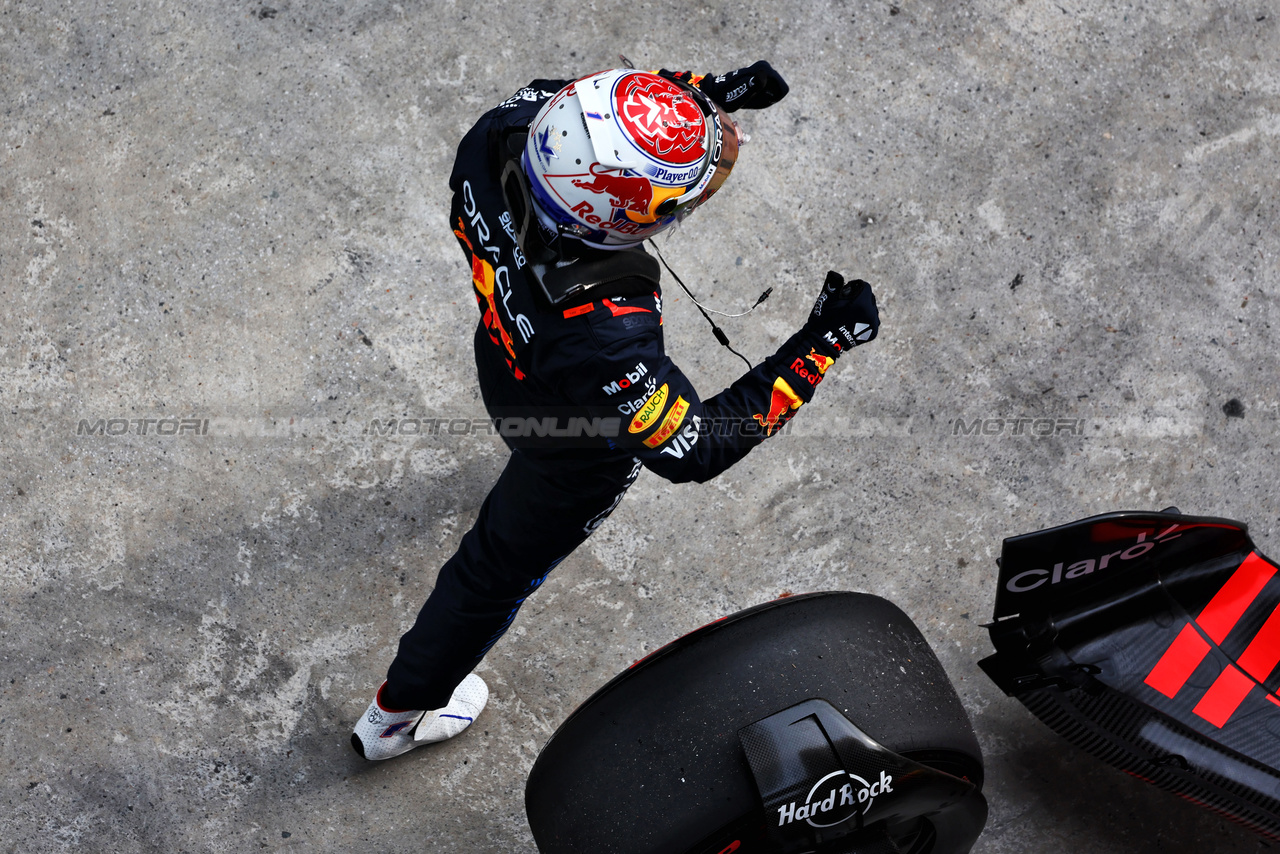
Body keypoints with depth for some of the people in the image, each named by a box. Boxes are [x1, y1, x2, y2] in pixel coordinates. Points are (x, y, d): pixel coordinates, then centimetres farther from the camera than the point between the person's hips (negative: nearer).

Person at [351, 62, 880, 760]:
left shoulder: (499, 136, -36)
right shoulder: (602, 335, -50)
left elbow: (550, 98, -10)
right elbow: (694, 448, -32)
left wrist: (707, 92, -17)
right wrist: (819, 346, -31)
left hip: (504, 357, 5)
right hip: (575, 448, -5)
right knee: (501, 567, 22)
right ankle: (395, 716, 48)